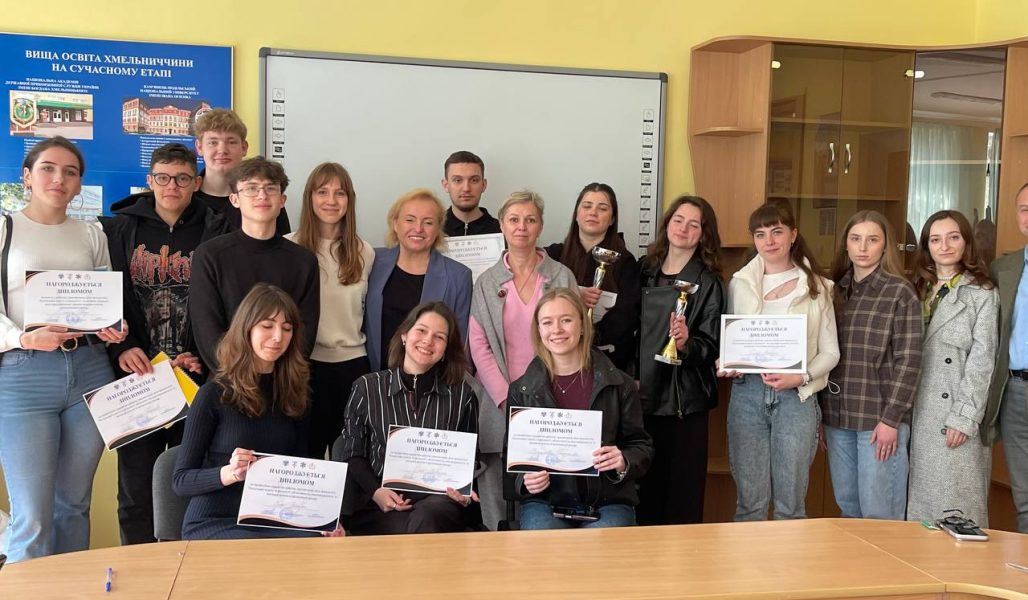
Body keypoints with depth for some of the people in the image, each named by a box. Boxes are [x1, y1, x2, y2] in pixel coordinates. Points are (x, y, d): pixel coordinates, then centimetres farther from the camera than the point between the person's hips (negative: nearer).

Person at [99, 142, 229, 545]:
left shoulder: (216, 233, 6)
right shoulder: (119, 229, 9)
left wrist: (204, 356, -11)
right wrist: (121, 347, -12)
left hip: (195, 377, -1)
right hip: (137, 376, 1)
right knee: (136, 485, 5)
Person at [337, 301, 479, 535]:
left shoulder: (462, 395, 12)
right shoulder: (367, 388, 10)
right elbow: (352, 455, 10)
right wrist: (375, 491, -8)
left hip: (437, 501, 1)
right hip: (380, 506, -1)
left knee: (425, 520, -36)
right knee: (408, 528, -35)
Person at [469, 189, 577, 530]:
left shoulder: (562, 277, 7)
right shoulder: (486, 282, 8)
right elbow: (478, 344, 3)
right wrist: (507, 398, -7)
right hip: (500, 404, 1)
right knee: (497, 498, -1)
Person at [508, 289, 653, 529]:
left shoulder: (619, 384, 5)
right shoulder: (521, 390, 8)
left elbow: (642, 446, 9)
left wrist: (623, 463, -14)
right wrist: (525, 481, -10)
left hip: (608, 502, 0)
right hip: (545, 502, 0)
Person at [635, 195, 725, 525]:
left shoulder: (709, 284, -3)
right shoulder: (644, 270, 10)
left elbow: (711, 347, -7)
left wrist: (686, 344, -26)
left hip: (683, 399, -4)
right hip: (641, 394, 4)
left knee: (680, 486, -1)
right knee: (642, 484, 10)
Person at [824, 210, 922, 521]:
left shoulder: (901, 293, -5)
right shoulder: (836, 290, 10)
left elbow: (908, 361, -8)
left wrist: (891, 419, -13)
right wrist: (821, 411, 7)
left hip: (880, 418, -5)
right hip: (837, 416, 5)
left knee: (879, 514, 1)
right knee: (847, 506, 13)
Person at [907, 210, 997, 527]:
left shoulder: (982, 294, -2)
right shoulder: (917, 290, 13)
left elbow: (982, 360, -8)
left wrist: (964, 417, -14)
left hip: (956, 414, -5)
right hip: (918, 412, 5)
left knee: (956, 505, -2)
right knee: (919, 500, 9)